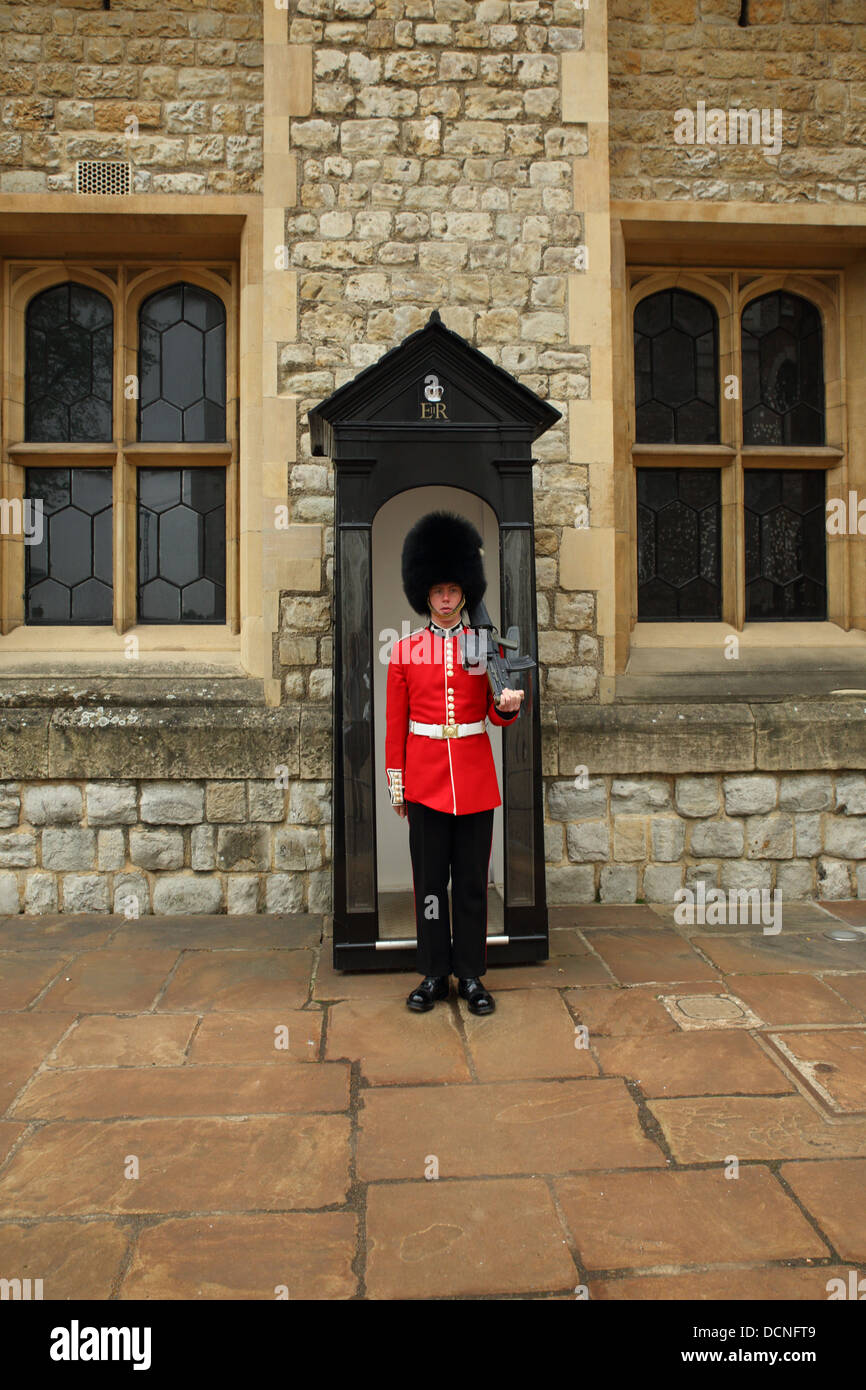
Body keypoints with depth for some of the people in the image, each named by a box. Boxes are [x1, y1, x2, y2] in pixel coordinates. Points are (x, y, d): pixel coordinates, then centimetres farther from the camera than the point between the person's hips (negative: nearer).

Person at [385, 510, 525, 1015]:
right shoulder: (405, 650, 4)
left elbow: (498, 716, 4)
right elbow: (395, 722, 6)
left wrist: (509, 704, -19)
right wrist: (396, 783, 4)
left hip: (476, 779, 0)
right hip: (425, 779, 0)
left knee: (472, 881, 6)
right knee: (430, 881, 6)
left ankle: (471, 975, 19)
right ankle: (434, 974, 20)